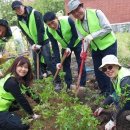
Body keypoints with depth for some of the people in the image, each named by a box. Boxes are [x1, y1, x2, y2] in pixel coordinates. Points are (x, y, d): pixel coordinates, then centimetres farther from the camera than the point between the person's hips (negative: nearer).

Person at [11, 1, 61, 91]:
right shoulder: (20, 20, 3)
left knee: (48, 62, -11)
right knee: (36, 62, 10)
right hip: (35, 43, 6)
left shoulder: (35, 13, -16)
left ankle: (58, 82, -4)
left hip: (43, 41, -6)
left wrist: (40, 44, -20)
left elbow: (41, 30, -19)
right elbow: (26, 34, 4)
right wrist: (32, 44, -10)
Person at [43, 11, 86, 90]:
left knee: (81, 63, -5)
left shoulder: (68, 20, -35)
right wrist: (58, 61, -23)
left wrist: (69, 47, -30)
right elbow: (55, 46, -19)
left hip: (76, 43, -3)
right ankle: (69, 85, 14)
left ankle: (82, 84, 5)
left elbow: (75, 36, -23)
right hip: (65, 46, 3)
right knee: (66, 64, 1)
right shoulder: (49, 30, -24)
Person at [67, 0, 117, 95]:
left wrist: (92, 35, -28)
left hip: (109, 44, -6)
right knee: (98, 71, 10)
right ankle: (104, 91, 26)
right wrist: (84, 50, -18)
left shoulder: (96, 13, -19)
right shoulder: (77, 23, -2)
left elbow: (108, 28, -22)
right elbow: (84, 39, 0)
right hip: (95, 48, 6)